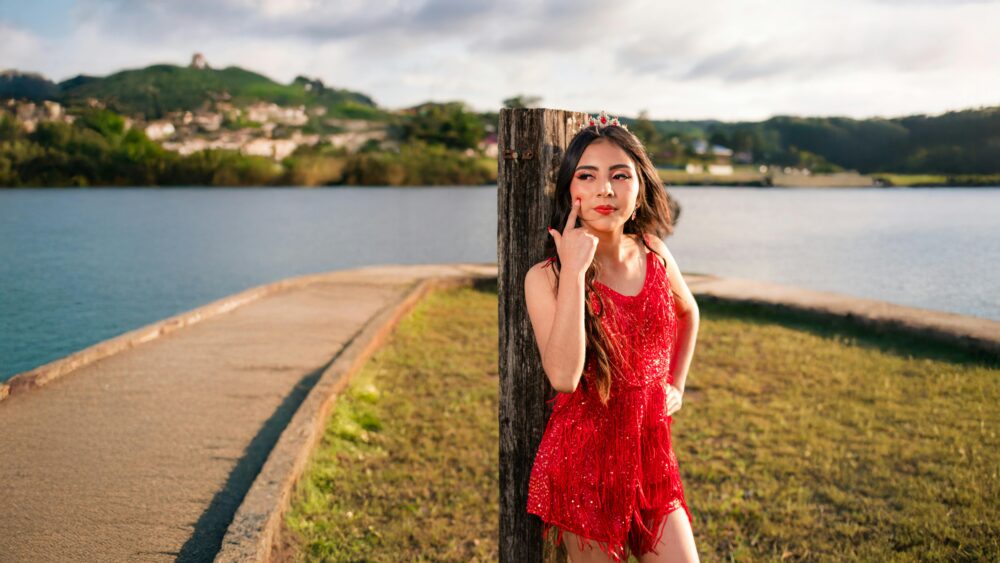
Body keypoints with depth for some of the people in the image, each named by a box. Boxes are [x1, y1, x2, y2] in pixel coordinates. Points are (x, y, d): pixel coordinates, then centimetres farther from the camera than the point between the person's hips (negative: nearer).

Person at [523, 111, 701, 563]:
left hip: (650, 456, 4)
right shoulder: (546, 277, -12)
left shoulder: (655, 257, 1)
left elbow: (688, 312, 24)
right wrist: (573, 270, -27)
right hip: (584, 459, -4)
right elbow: (563, 376, -28)